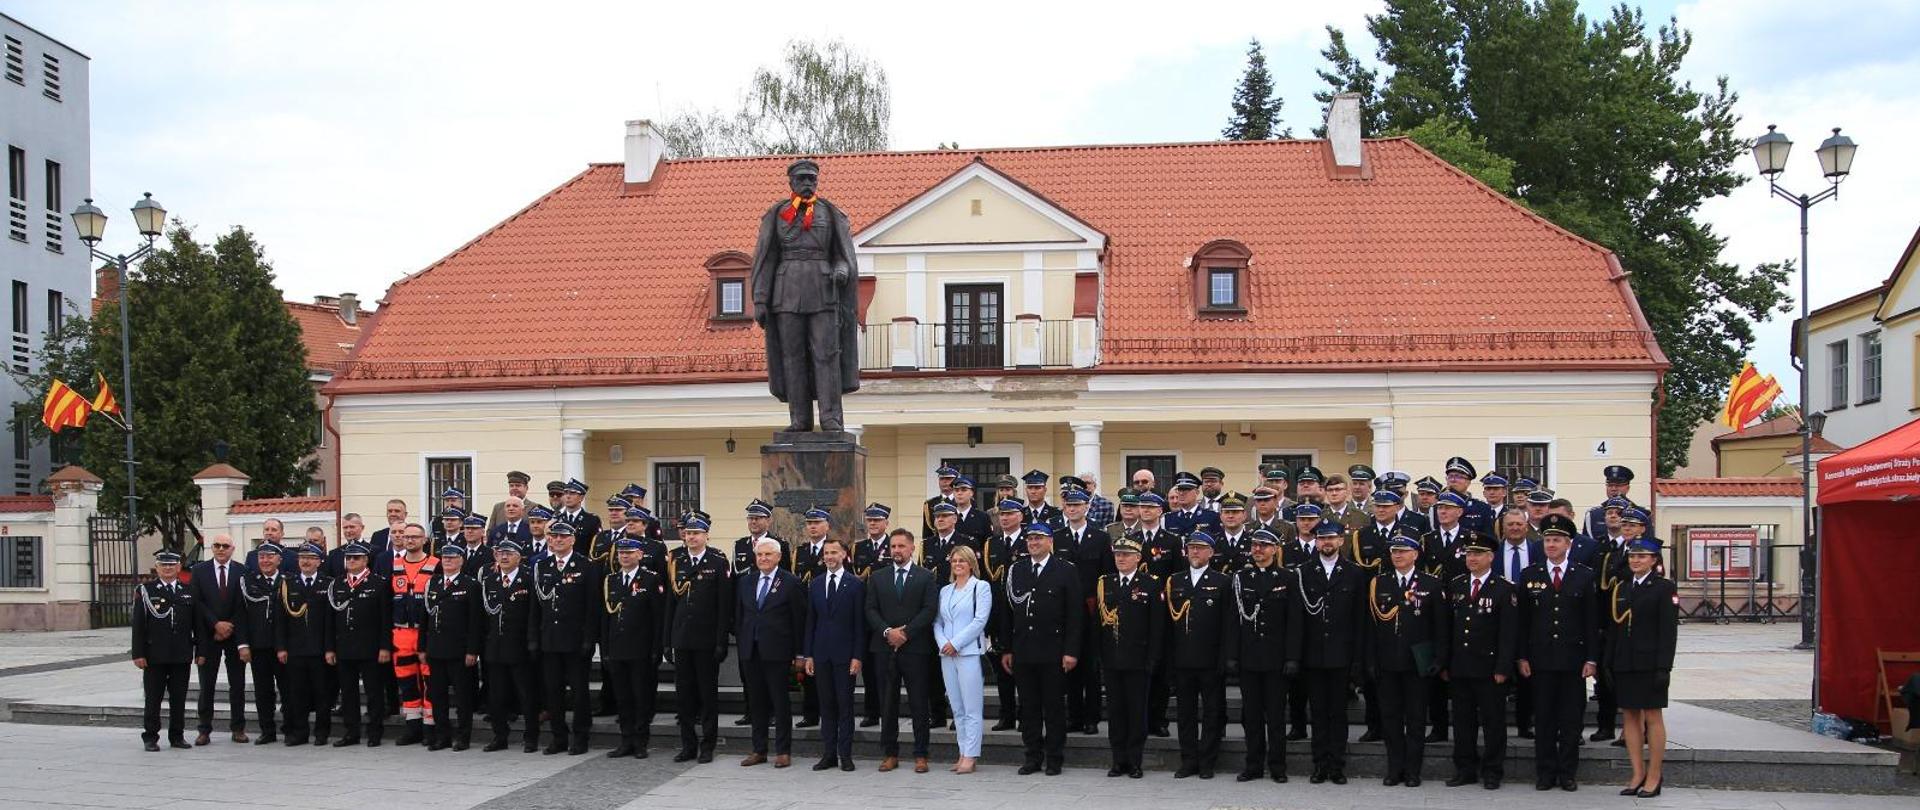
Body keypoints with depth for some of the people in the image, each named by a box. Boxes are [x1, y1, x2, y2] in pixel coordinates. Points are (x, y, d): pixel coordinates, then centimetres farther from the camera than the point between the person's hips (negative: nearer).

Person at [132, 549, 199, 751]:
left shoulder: (189, 591, 8)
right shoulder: (145, 591, 1)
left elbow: (198, 624, 9)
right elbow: (138, 626, -2)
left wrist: (200, 651, 4)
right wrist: (138, 654, -8)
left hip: (182, 656, 2)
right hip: (154, 657, -2)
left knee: (179, 699, 7)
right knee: (153, 699, 3)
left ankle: (177, 736, 16)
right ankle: (150, 738, 10)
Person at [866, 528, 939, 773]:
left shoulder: (925, 577, 4)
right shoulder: (877, 577, 12)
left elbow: (930, 610, -5)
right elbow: (871, 610, 6)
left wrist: (905, 632, -13)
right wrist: (887, 631, -10)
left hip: (915, 647, -2)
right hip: (885, 648, 2)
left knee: (918, 703, 0)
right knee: (887, 703, 5)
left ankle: (920, 755, 5)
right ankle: (890, 754, 12)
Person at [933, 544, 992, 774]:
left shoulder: (981, 587, 1)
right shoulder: (945, 591, 17)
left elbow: (980, 620, -8)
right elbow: (937, 622, 15)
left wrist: (955, 643, -12)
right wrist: (943, 643, -5)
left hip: (970, 652, -6)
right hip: (947, 654, 6)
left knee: (972, 709, -7)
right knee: (957, 709, 7)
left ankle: (970, 756, -7)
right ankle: (963, 754, 11)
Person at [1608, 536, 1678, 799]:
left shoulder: (1664, 587, -4)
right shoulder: (1620, 588, 11)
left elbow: (1669, 630, -10)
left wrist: (1664, 666, -16)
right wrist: (1608, 664, 8)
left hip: (1649, 663, -5)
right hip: (1624, 663, 5)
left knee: (1652, 717, 1)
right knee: (1629, 716, 7)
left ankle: (1654, 776, 7)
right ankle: (1638, 774, 13)